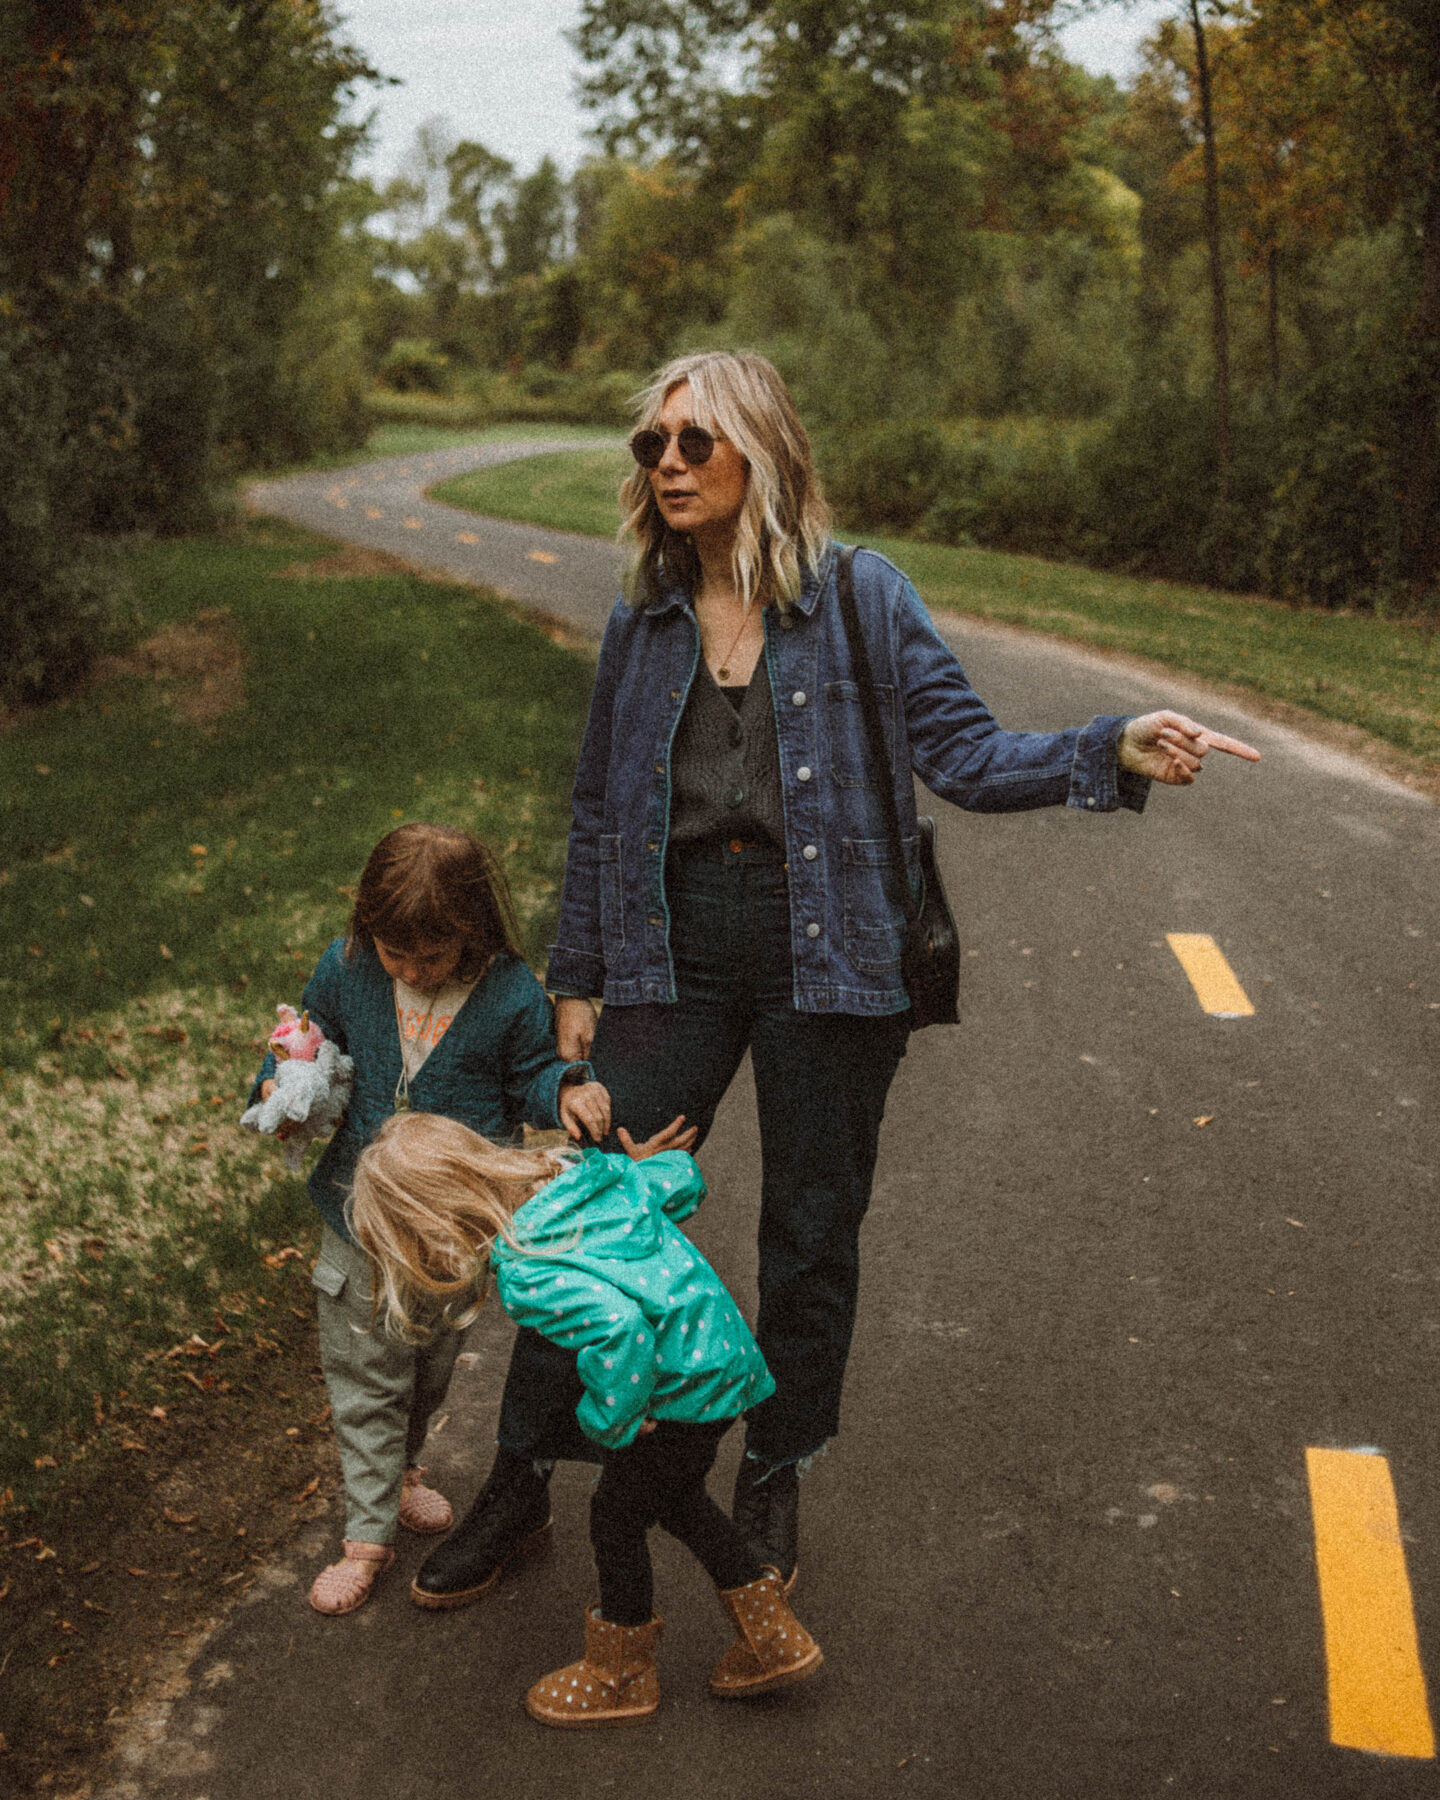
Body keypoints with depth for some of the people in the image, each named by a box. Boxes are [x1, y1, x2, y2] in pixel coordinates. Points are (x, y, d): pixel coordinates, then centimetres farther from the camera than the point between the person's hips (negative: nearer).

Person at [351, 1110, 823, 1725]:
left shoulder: (525, 1275, -25)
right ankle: (772, 1635, 38)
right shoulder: (577, 1174, -1)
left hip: (689, 1390, -9)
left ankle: (620, 1675, 35)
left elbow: (619, 1325, -41)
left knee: (616, 1515, 12)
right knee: (674, 1497, 28)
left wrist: (608, 1422, -25)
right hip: (722, 1352, 9)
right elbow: (682, 1175, 10)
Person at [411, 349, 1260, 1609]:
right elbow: (599, 817, 13)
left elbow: (966, 753, -5)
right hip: (676, 953, 2)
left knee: (813, 1235, 10)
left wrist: (1116, 752, -21)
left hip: (828, 952, -2)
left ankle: (774, 1479, 31)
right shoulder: (641, 627, 8)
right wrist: (575, 982, 14)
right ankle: (522, 1476, 20)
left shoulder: (862, 597, -2)